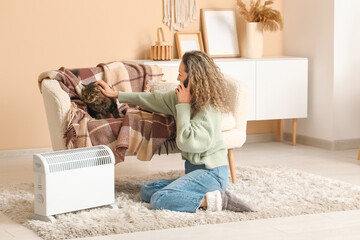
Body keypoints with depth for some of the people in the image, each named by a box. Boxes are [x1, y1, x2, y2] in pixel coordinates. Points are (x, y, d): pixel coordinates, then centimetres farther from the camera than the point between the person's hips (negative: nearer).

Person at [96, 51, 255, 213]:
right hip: (195, 169, 10)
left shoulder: (208, 108, -18)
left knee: (160, 199, -23)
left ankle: (213, 200, -14)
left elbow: (185, 141, -24)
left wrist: (184, 105, -16)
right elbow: (154, 100, 21)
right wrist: (115, 94, 25)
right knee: (147, 191, 3)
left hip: (210, 172, -10)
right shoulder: (181, 97, 8)